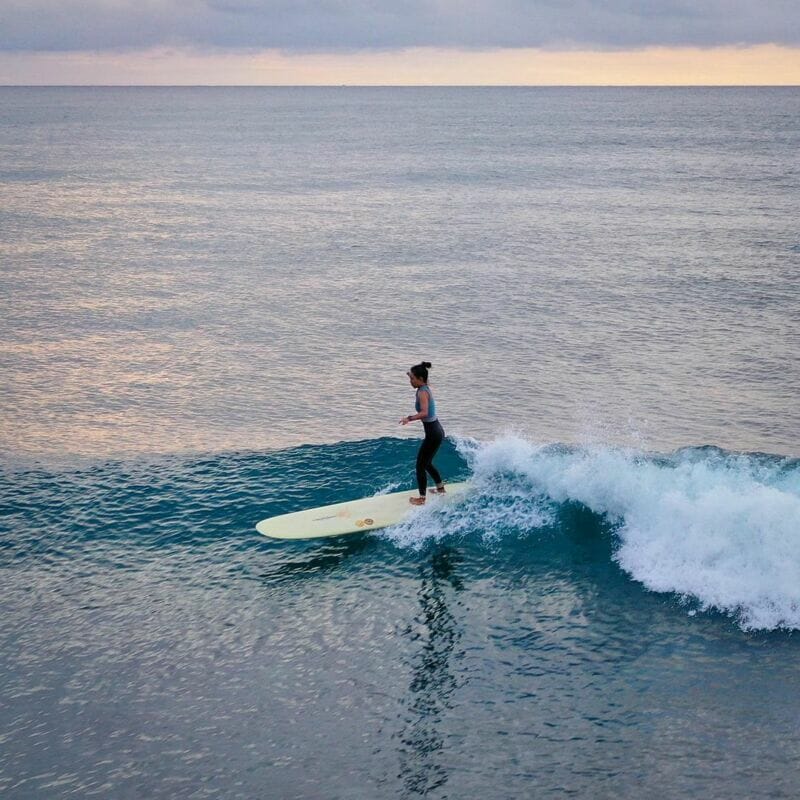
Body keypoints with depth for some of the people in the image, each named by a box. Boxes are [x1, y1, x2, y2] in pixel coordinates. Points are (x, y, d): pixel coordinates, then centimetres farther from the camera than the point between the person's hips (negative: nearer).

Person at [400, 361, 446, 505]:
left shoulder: (422, 392, -21)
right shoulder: (426, 388, 6)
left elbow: (424, 412, -37)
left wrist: (409, 418, -39)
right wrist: (412, 374, 21)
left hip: (433, 434, -10)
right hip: (437, 430, 10)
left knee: (420, 466, 1)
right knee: (427, 463, 25)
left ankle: (421, 499, 7)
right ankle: (440, 488, 39)